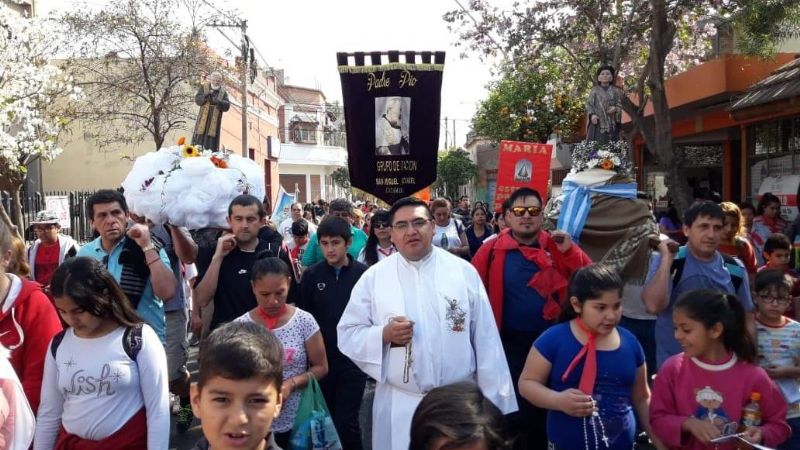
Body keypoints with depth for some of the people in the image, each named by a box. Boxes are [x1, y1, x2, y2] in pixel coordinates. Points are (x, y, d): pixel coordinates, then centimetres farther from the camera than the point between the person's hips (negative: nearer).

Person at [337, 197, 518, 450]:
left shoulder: (464, 272, -2)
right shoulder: (373, 277, -1)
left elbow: (486, 340, 0)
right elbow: (347, 333, 2)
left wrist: (494, 401, 0)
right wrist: (384, 335, -17)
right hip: (399, 404, 0)